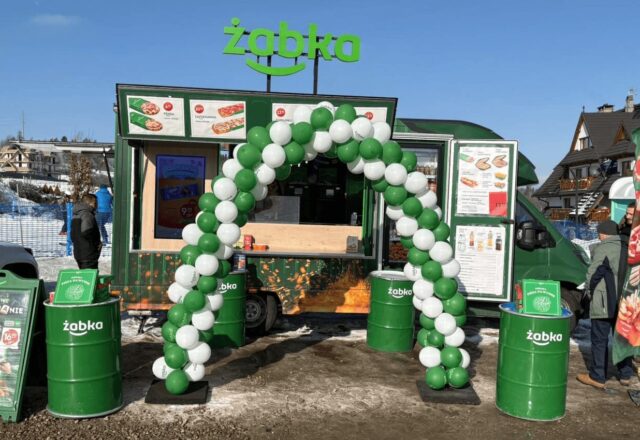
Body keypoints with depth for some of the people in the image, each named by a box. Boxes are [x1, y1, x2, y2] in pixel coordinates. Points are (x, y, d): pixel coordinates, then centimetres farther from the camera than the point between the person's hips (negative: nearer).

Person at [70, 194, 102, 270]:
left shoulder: (75, 216, 16)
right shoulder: (87, 215, -15)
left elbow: (73, 235, 20)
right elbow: (86, 232, -27)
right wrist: (97, 243, -14)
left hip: (78, 253, 10)